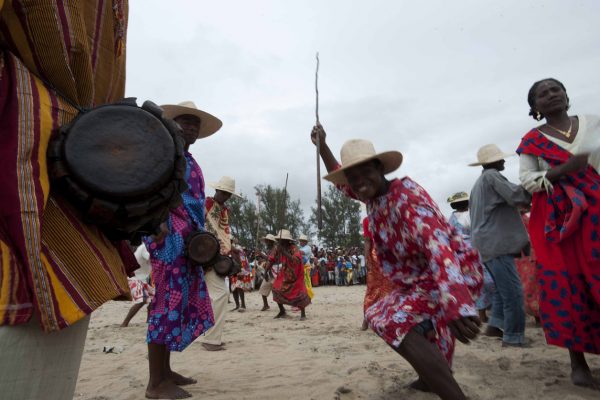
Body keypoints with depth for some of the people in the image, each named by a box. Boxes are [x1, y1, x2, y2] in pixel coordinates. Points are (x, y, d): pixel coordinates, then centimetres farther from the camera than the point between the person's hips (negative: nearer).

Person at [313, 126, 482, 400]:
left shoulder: (406, 193, -21)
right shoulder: (374, 196, 3)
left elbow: (437, 243, -35)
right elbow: (341, 181, 23)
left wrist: (456, 305, -47)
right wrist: (322, 146, 15)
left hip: (453, 274, -9)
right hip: (419, 278, 9)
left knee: (396, 323, -23)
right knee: (384, 315, 22)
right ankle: (432, 377, 35)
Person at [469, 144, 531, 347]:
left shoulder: (478, 184, 23)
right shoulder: (492, 176, -7)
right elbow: (516, 196, -18)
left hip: (488, 243, 10)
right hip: (496, 242, -10)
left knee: (503, 288, 17)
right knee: (513, 291, -8)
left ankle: (496, 325, 19)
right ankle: (513, 337, -4)